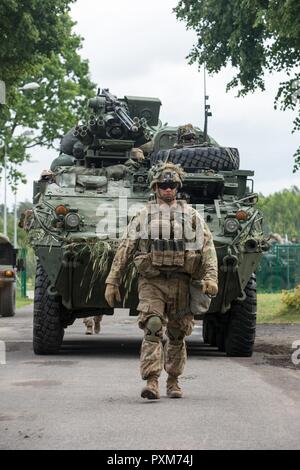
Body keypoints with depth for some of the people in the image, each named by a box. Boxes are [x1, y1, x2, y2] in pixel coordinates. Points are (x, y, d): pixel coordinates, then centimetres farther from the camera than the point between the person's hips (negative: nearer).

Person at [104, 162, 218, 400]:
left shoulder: (192, 215, 11)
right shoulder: (143, 216, 10)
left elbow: (208, 247, 3)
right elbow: (124, 251, 9)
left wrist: (210, 277, -12)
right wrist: (112, 282, 3)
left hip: (180, 282, 1)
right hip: (151, 282, -1)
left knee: (177, 335, 8)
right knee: (152, 329, -15)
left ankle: (173, 381, 21)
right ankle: (152, 382, -18)